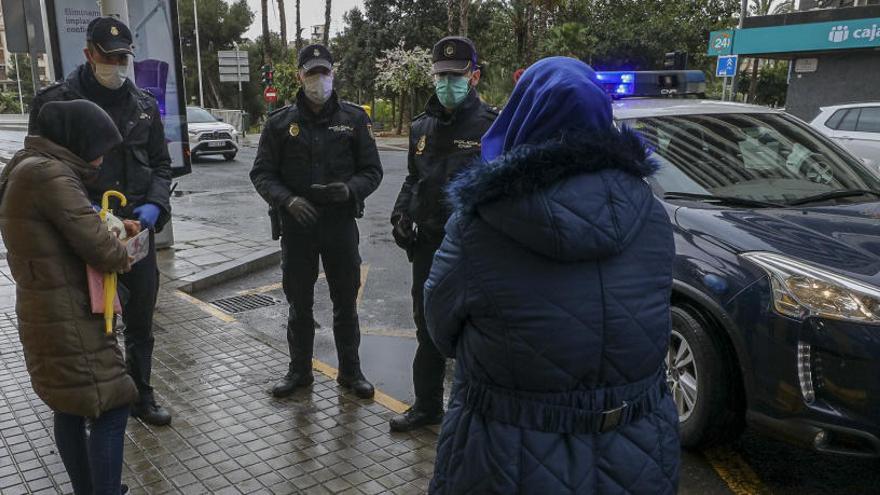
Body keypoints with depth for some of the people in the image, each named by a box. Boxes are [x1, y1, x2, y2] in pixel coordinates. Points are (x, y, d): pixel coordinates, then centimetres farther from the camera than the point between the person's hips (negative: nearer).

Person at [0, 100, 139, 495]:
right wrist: (122, 256, -2)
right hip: (68, 318, -11)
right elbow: (98, 249, -23)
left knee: (69, 407, 19)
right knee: (111, 409, -5)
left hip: (45, 312, 11)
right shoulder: (50, 174, -20)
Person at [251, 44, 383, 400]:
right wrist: (288, 200, -17)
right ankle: (299, 371, 29)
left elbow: (372, 170, 3)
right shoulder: (281, 122, 2)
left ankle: (350, 371, 26)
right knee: (299, 303, 13)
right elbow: (262, 173, 2)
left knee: (345, 303, 10)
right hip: (297, 226, 1)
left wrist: (350, 190, -18)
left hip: (341, 224, 0)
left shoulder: (354, 118, 2)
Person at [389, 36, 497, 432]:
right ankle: (427, 405, 33)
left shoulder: (490, 126, -8)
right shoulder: (422, 127, 12)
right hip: (427, 244, 6)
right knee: (428, 329, 16)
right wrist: (400, 214, 7)